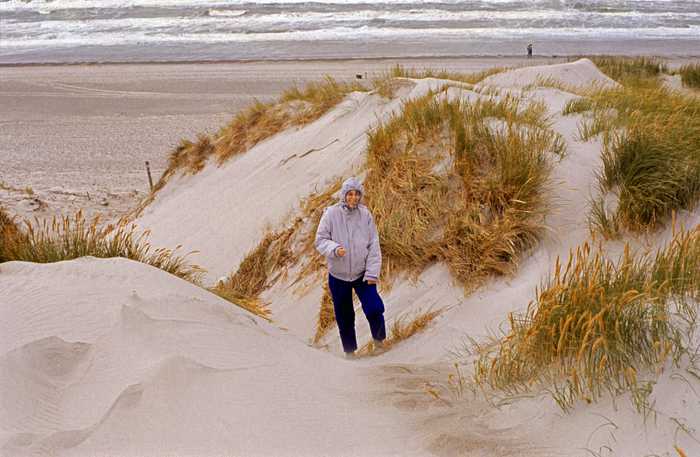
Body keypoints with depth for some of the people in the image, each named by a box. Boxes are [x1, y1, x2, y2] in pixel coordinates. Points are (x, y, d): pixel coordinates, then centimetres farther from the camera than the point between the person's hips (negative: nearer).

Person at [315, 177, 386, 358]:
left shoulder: (365, 214, -7)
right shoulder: (331, 213, -11)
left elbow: (373, 245, -4)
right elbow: (320, 240, -6)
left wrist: (372, 273, -9)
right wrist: (334, 248, -27)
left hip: (362, 273, 0)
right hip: (338, 275, 0)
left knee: (375, 309, -11)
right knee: (344, 317, 12)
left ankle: (379, 339, 20)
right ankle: (349, 350, 33)